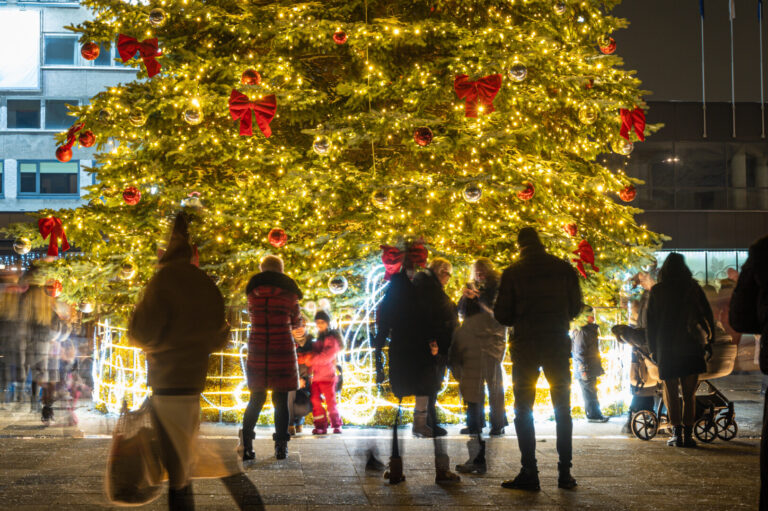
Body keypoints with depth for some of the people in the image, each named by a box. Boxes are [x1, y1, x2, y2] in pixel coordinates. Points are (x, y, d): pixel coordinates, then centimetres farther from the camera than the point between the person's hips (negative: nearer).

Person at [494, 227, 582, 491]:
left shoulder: (512, 273, -5)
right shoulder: (564, 269, 1)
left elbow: (502, 315, -3)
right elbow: (576, 307, 7)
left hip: (525, 346, -2)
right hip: (558, 345, 2)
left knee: (523, 410, 4)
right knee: (562, 409, 10)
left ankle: (529, 473, -1)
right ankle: (565, 472, 8)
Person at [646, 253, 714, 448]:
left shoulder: (656, 291, 1)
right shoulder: (693, 288, 1)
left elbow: (650, 323, 1)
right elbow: (707, 315, 1)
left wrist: (652, 349, 7)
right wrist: (708, 340, 9)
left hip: (666, 349, -1)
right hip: (691, 348, 1)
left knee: (671, 393, 7)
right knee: (689, 395, 7)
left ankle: (677, 433, -2)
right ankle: (688, 434, 1)